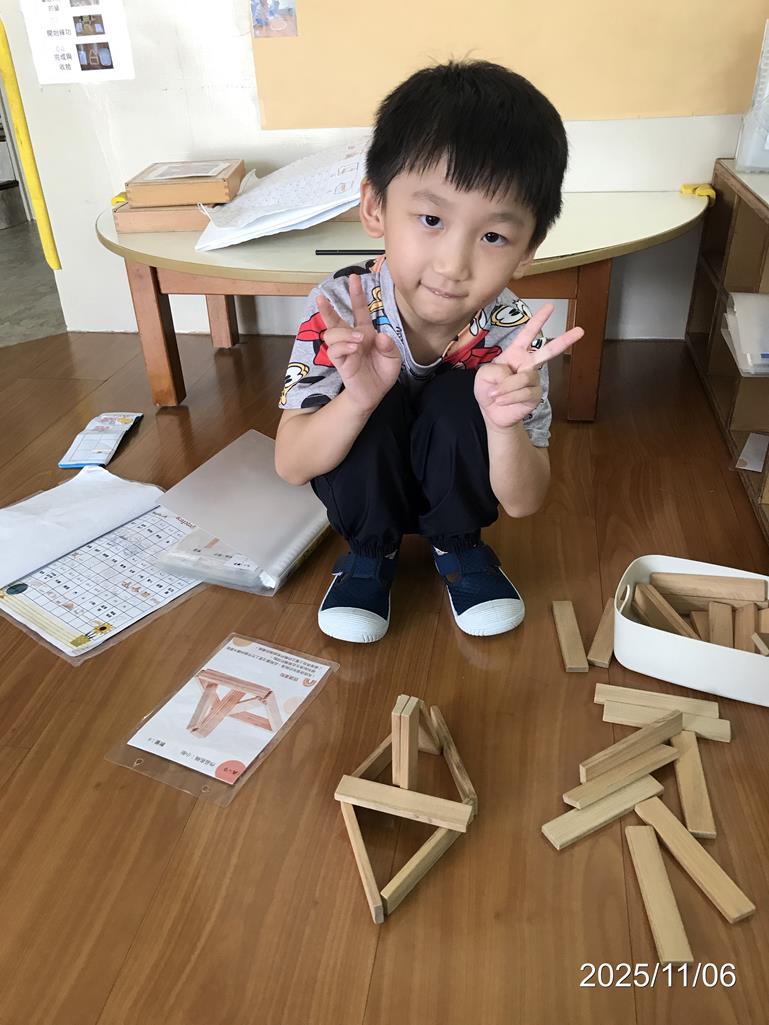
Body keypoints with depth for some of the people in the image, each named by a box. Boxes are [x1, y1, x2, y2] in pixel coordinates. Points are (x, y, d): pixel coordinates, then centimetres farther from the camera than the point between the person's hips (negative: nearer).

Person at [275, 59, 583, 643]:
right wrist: (358, 400, -44)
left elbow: (523, 504, -20)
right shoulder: (340, 308, -26)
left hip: (454, 488, 1)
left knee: (459, 398, -29)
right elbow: (291, 467, -24)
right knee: (378, 402, -31)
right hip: (363, 485, 0)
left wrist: (504, 424, -42)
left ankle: (458, 545, -1)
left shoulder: (513, 333, -24)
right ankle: (371, 549, -3)